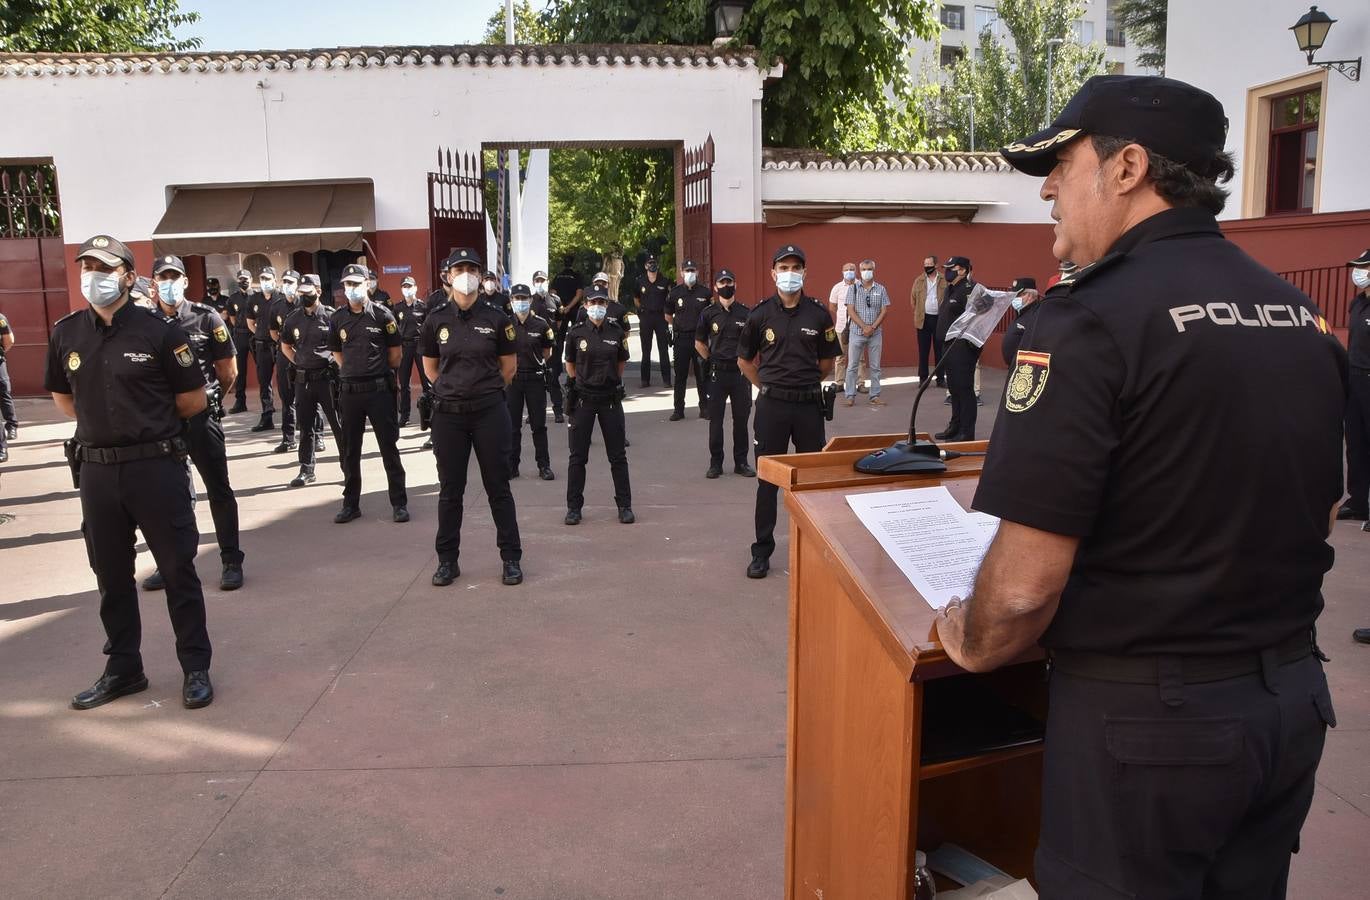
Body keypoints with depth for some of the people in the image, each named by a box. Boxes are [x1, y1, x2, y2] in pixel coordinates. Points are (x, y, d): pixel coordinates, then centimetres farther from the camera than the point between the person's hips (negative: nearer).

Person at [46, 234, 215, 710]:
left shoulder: (159, 331, -9)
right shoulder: (66, 333, 4)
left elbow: (194, 399, -2)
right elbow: (63, 398, 19)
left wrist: (150, 424, 9)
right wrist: (105, 423, 11)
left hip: (156, 467, -4)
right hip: (96, 470, 5)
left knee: (177, 569, 4)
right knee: (111, 575, 14)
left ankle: (196, 669, 16)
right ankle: (123, 669, 28)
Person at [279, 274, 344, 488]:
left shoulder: (331, 316, -5)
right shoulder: (293, 319, 8)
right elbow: (286, 346, 22)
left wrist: (336, 365, -5)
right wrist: (300, 363, 10)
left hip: (327, 377, -4)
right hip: (303, 380, 4)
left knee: (338, 424, 1)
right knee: (306, 426, 10)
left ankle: (348, 468, 8)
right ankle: (306, 470, 19)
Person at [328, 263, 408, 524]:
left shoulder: (382, 315, -4)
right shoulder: (337, 319, 7)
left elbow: (395, 354, 3)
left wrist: (377, 371, 9)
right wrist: (354, 370, 10)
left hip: (379, 389, -4)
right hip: (349, 391, 4)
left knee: (389, 448, 2)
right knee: (349, 451, 10)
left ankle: (399, 504, 9)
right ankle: (351, 504, 20)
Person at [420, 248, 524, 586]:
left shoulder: (496, 319, -2)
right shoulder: (436, 320, 1)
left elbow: (509, 367, 8)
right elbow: (430, 368, 14)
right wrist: (455, 388, 13)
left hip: (490, 412, -1)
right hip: (448, 414, 1)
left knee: (498, 487, 5)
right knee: (450, 490, 9)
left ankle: (511, 558, 15)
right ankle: (447, 560, 20)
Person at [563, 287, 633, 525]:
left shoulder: (617, 333, 1)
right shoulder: (576, 334, -2)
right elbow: (570, 365, 11)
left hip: (610, 398, 1)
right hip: (583, 399, -1)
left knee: (618, 455, 5)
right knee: (578, 456, 4)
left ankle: (624, 505, 13)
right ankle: (574, 507, 12)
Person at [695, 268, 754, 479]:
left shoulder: (745, 313, 1)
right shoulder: (709, 314, 2)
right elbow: (699, 343, 13)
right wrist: (711, 360, 7)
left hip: (741, 371, 0)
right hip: (717, 373, 0)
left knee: (741, 419, 6)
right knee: (715, 419, 4)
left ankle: (741, 462, 16)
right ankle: (715, 463, 13)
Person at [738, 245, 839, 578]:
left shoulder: (818, 313, 1)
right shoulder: (761, 314, -1)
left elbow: (827, 362, 13)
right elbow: (745, 360, 11)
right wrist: (769, 386, 10)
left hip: (809, 404, 1)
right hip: (772, 404, -1)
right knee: (768, 480, 4)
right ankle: (762, 551, 13)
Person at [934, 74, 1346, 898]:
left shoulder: (1095, 316, -20)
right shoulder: (1303, 315, 4)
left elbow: (1025, 584, -23)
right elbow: (1321, 514, 16)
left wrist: (971, 645, -3)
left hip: (1147, 711, -7)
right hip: (1293, 696, 7)